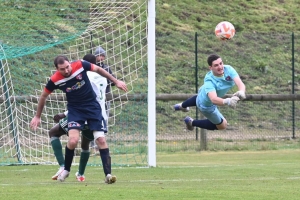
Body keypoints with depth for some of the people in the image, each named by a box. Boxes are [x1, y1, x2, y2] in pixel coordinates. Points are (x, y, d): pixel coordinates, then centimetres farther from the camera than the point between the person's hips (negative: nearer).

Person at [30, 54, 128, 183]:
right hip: (75, 109, -1)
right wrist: (37, 116, 7)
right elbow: (43, 96, 1)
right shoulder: (55, 80, -18)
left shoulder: (80, 65, -19)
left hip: (92, 106, 1)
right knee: (73, 140, -18)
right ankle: (66, 170, 8)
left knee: (100, 139, -10)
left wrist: (116, 81, 7)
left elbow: (98, 69, 1)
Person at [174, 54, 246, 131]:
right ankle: (192, 122, 27)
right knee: (222, 125, 11)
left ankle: (182, 106, 73)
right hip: (207, 105, -7)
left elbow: (240, 84, -45)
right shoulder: (209, 81, -47)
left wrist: (241, 92, -69)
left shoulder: (228, 69, -34)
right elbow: (213, 99, -62)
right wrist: (227, 101, -83)